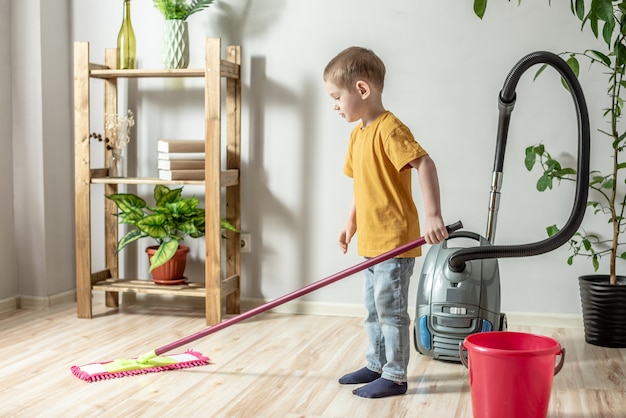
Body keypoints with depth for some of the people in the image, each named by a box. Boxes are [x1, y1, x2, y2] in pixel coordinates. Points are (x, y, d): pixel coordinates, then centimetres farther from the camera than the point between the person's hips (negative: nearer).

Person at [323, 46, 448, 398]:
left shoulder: (389, 129, -17)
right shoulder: (358, 134, 12)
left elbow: (425, 165, -26)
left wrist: (433, 215, -33)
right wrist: (351, 225, 18)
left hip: (396, 241, -10)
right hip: (372, 242, 10)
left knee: (391, 310, 0)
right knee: (374, 310, 19)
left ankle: (395, 376, 12)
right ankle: (375, 366, 32)